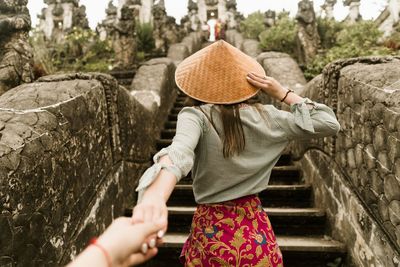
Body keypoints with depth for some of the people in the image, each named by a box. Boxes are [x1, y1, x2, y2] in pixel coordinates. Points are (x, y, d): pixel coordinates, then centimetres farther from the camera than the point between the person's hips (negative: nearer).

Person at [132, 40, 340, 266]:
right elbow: (330, 124, 1)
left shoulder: (196, 116, -17)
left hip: (212, 231, -2)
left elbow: (180, 152, -40)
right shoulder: (264, 116, -8)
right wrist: (283, 93, -4)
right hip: (255, 229, 2)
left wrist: (155, 195, -57)